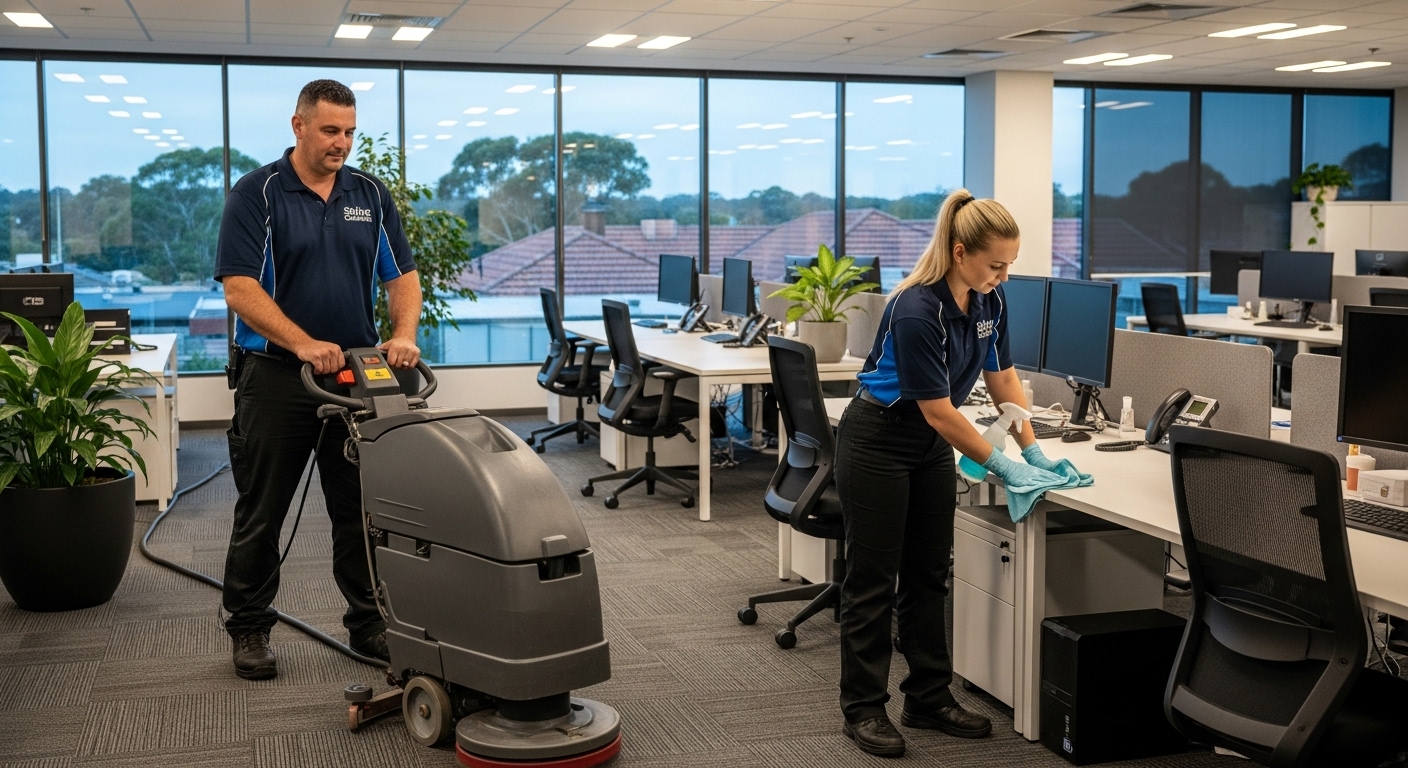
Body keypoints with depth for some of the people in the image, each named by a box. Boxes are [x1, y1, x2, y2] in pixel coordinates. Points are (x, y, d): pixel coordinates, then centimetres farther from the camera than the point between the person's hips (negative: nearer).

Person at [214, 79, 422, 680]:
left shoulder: (371, 197, 8)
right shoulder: (257, 193, -6)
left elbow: (401, 276, 7)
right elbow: (239, 288, -14)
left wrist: (403, 336, -13)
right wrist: (303, 343, -25)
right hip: (276, 377, -4)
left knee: (361, 511, 9)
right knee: (261, 513, 6)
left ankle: (368, 623, 20)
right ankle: (248, 628, 20)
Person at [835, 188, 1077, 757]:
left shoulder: (989, 300, -5)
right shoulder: (917, 310, -29)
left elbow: (1002, 376, 9)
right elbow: (938, 410, -23)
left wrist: (1032, 447, 1)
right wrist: (999, 466, -16)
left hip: (932, 445, 8)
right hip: (878, 443, -8)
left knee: (929, 575, 11)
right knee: (873, 579, -1)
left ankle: (928, 699, 20)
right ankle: (863, 710, 9)